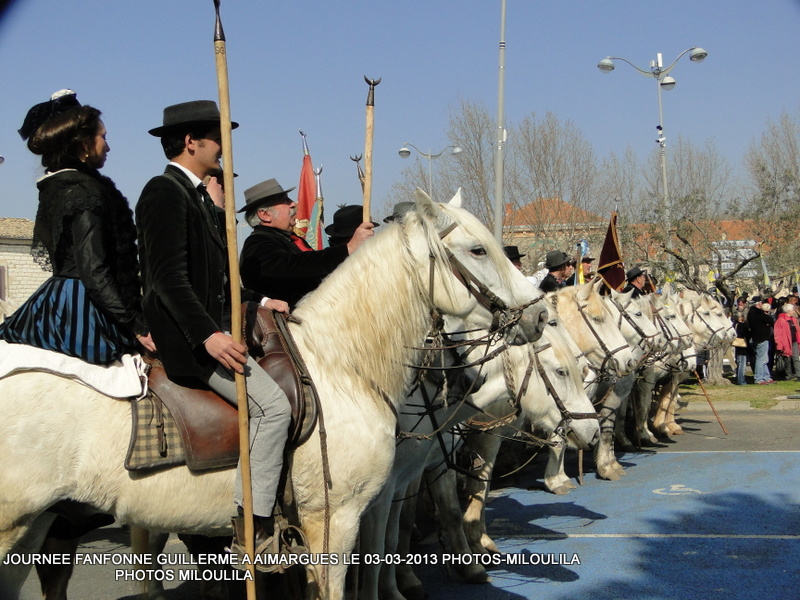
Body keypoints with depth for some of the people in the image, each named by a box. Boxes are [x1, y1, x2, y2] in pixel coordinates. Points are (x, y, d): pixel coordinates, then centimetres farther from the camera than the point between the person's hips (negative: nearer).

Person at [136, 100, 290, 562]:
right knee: (271, 404, -19)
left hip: (213, 328, 11)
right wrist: (207, 334, -30)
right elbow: (168, 277, -22)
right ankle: (251, 534, -16)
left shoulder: (196, 196, 19)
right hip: (186, 337, -11)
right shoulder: (165, 192, -12)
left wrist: (260, 301, 17)